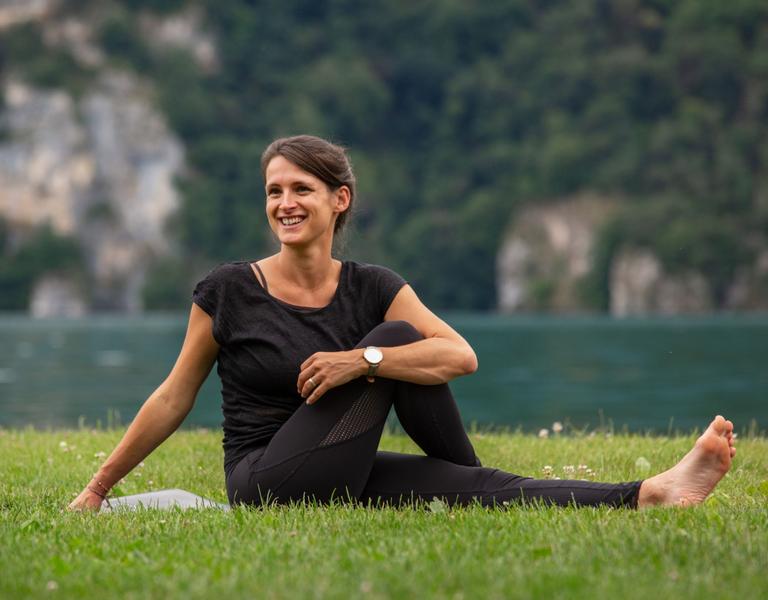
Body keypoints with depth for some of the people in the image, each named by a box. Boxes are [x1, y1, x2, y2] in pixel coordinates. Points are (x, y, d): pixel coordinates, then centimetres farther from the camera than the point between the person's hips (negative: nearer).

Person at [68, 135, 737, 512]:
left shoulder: (373, 288, 4)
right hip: (265, 486, -4)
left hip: (341, 480, 4)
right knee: (392, 346, -18)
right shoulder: (229, 291, -4)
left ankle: (652, 493, -30)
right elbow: (174, 399, 2)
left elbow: (461, 356, -11)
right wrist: (97, 490, 2)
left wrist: (361, 361, -25)